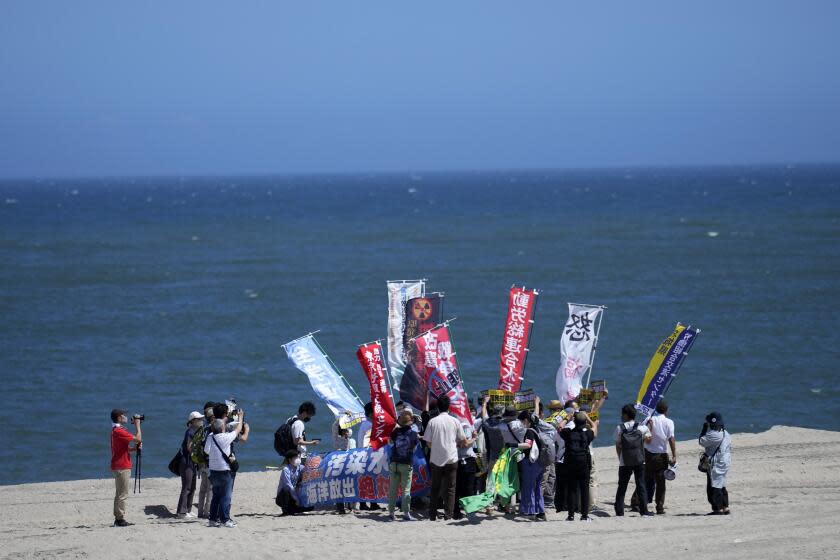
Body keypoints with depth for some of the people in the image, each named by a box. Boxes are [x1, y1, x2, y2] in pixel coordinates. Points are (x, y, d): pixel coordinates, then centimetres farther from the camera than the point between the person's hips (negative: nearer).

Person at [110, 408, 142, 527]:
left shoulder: (115, 430, 16)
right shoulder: (119, 431, -16)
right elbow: (138, 439, -19)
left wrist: (135, 448, 4)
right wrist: (137, 424, -8)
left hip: (118, 467, 10)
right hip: (122, 467, -10)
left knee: (120, 494, 12)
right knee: (122, 494, -8)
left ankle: (118, 519, 14)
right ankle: (120, 519, -8)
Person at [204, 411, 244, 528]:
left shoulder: (210, 437, -3)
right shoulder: (225, 437, -15)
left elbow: (206, 451, 8)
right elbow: (238, 430, -2)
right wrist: (240, 417, 16)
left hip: (213, 470, 6)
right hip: (224, 471, -6)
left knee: (216, 496, 15)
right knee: (225, 496, -1)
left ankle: (213, 519, 16)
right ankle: (225, 520, -3)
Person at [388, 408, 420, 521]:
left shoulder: (395, 432, -1)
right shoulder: (413, 434, -5)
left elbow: (390, 440, 17)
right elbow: (415, 447, 7)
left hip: (394, 463, 2)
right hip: (407, 464, -2)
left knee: (393, 489, 6)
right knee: (406, 489, -1)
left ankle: (391, 512, 7)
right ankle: (406, 514, -5)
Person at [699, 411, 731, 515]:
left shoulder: (714, 435, -19)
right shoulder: (725, 433, 12)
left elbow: (702, 442, -13)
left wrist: (704, 430, -1)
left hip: (716, 465, -10)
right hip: (725, 463, 10)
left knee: (714, 487, -5)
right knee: (721, 487, 17)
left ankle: (718, 509, -6)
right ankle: (725, 507, 20)